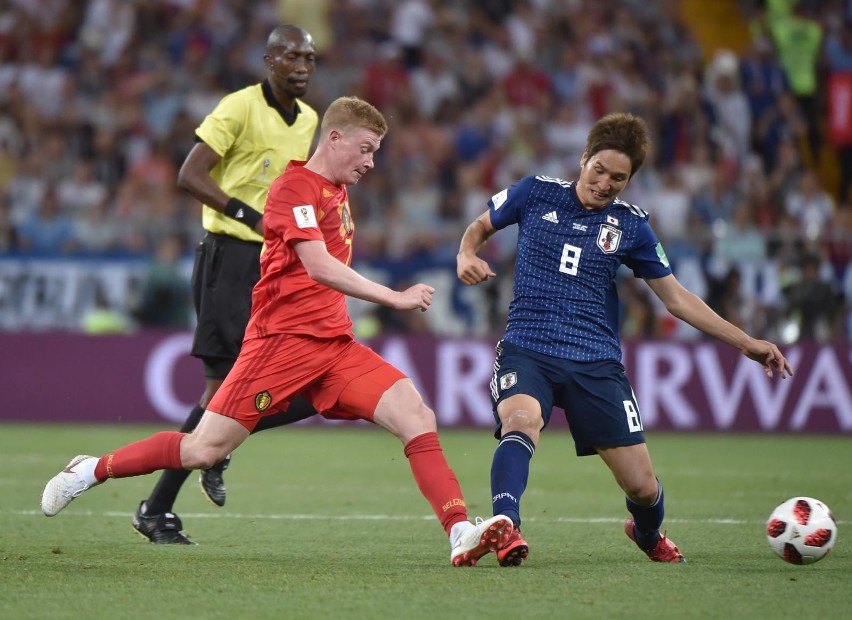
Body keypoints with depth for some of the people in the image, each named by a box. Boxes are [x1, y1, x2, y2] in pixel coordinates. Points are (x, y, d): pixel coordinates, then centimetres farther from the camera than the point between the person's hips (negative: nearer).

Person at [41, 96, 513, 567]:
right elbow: (319, 267, -22)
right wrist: (394, 298, -22)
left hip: (333, 343, 8)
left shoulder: (337, 192, 19)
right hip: (283, 339, -8)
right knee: (205, 449, -8)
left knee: (417, 417, -12)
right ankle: (92, 471, 13)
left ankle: (460, 533, -21)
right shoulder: (294, 187, -9)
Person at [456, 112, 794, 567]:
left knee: (642, 486, 0)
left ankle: (647, 534, 35)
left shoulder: (631, 226, 6)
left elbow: (676, 299, 11)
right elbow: (480, 227, 18)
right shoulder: (536, 193, 3)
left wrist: (746, 344, 6)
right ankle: (504, 530, -49)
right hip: (526, 349, -2)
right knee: (521, 421, -37)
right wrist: (467, 256, -6)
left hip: (596, 362, 2)